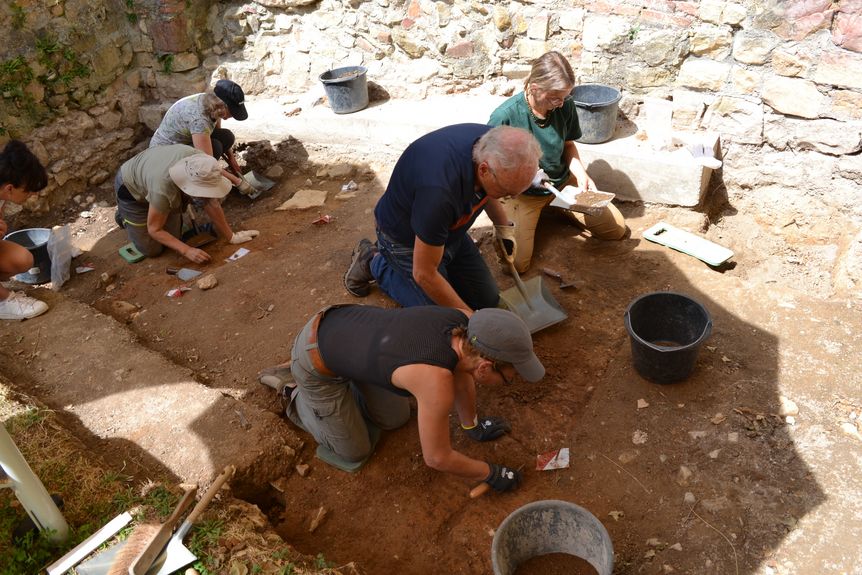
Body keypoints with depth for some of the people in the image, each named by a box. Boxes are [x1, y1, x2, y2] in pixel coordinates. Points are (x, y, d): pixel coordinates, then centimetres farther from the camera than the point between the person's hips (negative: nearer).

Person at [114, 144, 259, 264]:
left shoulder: (199, 160, -34)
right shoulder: (163, 188, -44)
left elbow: (212, 203, -21)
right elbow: (154, 229, -28)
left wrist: (231, 237, -18)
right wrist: (187, 251, -37)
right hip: (131, 187, -5)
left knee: (174, 238, 3)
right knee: (152, 250, -1)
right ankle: (123, 214, 21)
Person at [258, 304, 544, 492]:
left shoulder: (463, 322, -16)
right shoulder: (436, 382, -38)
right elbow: (436, 457, -23)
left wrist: (472, 425, 19)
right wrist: (491, 473, -7)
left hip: (343, 323, 7)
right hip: (317, 360, -7)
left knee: (395, 419, 19)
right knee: (355, 451, 11)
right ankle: (290, 388, 22)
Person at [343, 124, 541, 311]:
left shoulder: (494, 144, -22)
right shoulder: (439, 189, -44)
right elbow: (424, 275, -31)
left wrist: (504, 227, 1)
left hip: (449, 231, 7)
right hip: (407, 239, -7)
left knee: (488, 300, 7)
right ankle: (375, 263, 11)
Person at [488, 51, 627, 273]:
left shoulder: (565, 106, -11)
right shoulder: (504, 117, -25)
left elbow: (568, 144, 7)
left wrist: (581, 174, -11)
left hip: (562, 183, 5)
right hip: (523, 193, -4)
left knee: (617, 228, 4)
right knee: (515, 263, -21)